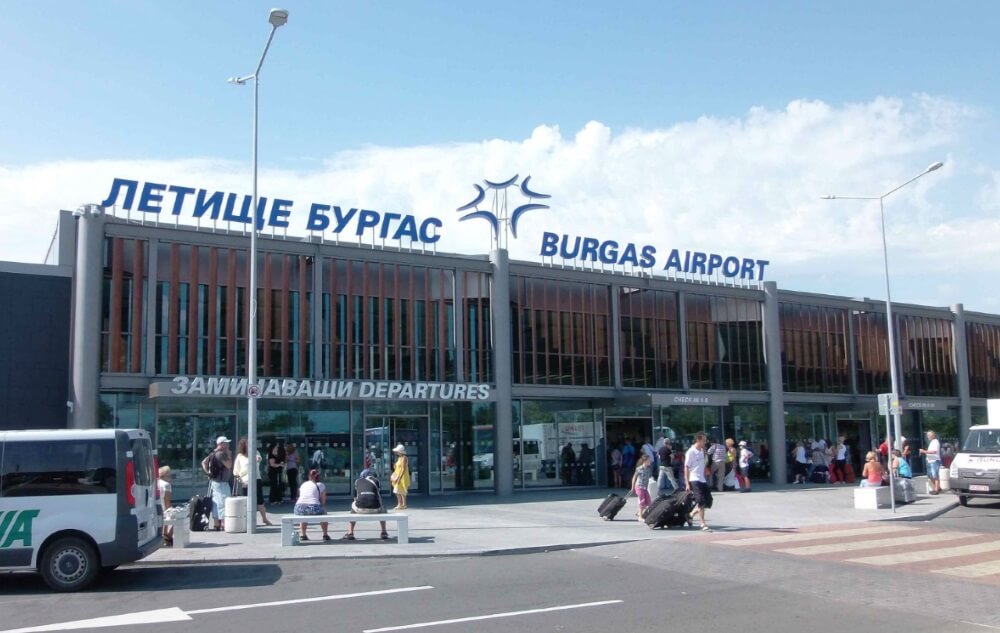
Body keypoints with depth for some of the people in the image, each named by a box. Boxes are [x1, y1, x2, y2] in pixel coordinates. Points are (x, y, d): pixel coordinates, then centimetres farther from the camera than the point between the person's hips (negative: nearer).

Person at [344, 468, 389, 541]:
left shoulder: (358, 481, 26)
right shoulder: (375, 480, 22)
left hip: (360, 508, 1)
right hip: (375, 509, -1)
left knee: (353, 506, 38)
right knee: (382, 510, 36)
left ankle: (350, 533, 28)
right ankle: (384, 533, 29)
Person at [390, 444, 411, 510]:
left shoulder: (404, 458, -14)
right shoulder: (399, 458, 14)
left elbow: (404, 469, -21)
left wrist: (399, 477, -26)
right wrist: (393, 476, 15)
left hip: (402, 476, -10)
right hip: (398, 476, 10)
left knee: (401, 490, -9)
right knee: (397, 491, 10)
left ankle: (404, 505, -4)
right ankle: (399, 504, 16)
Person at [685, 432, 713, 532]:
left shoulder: (702, 450, 12)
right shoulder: (691, 452, -12)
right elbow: (686, 468, -12)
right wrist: (687, 483, -15)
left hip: (702, 480, 8)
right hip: (694, 480, -8)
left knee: (708, 501, 7)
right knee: (701, 502, -10)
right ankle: (703, 525, -3)